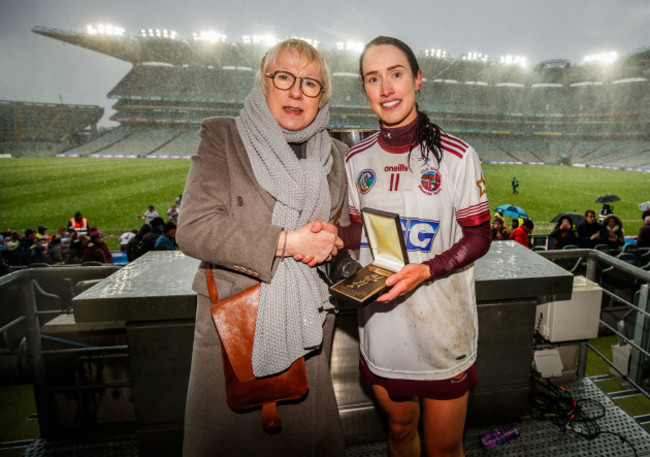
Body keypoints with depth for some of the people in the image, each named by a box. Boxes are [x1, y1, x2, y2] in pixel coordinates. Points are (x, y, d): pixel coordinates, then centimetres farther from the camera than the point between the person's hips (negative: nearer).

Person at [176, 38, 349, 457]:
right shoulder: (223, 137, -3)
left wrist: (329, 243, -6)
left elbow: (347, 230, 18)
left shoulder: (336, 156, 8)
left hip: (306, 326, 3)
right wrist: (287, 241, -19)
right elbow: (193, 229, -14)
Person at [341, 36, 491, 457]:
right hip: (382, 325, 3)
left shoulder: (456, 155, -10)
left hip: (443, 327, -2)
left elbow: (479, 236, -6)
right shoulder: (357, 159, 2)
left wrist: (426, 269, -23)